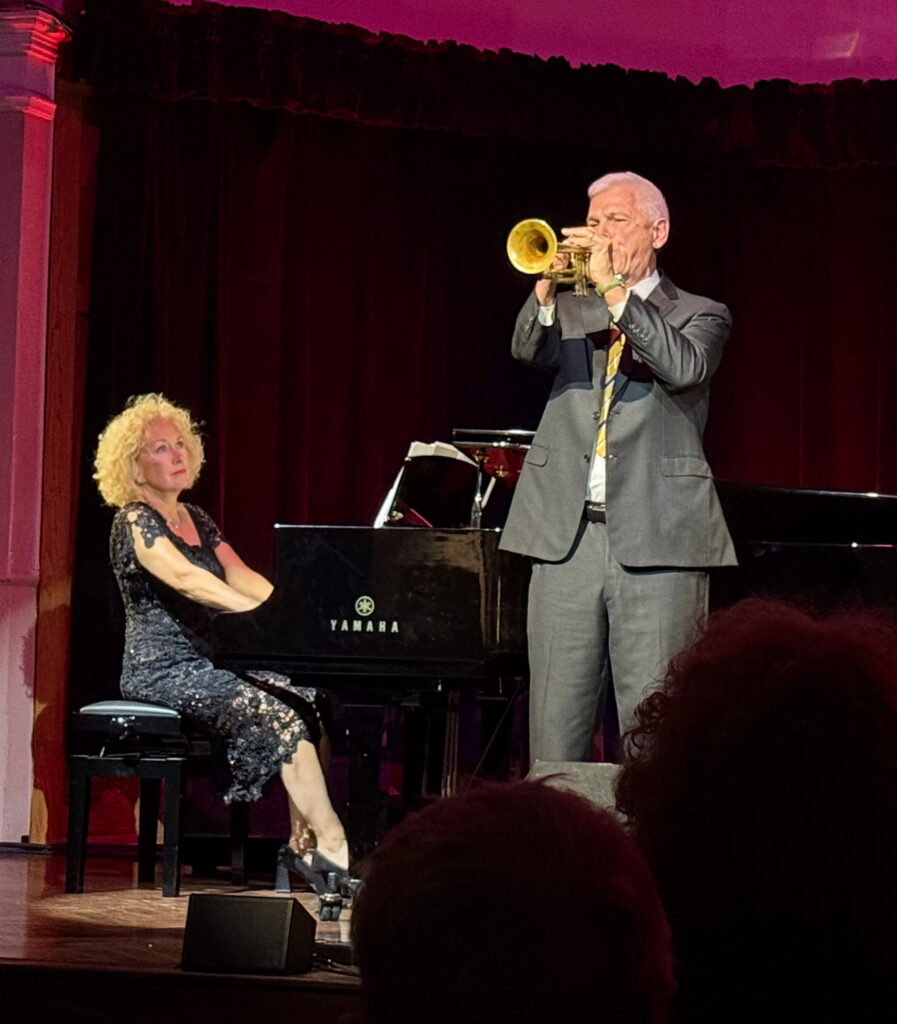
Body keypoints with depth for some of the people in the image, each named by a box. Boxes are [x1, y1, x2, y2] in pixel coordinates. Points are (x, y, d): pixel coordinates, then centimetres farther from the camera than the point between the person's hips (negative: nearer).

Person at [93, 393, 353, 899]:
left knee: (308, 700, -15)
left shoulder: (197, 520, 18)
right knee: (279, 717, -27)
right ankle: (333, 847, -30)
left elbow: (242, 577, 6)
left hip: (209, 662, 8)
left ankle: (304, 847, -18)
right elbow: (183, 579, -26)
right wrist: (265, 615, -37)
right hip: (163, 671, -8)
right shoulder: (135, 523, -8)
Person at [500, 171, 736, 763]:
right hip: (567, 537, 3)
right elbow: (528, 350, -2)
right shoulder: (571, 310, 18)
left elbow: (685, 367, -12)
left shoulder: (699, 315, 10)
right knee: (555, 731, 3)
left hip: (655, 541, -3)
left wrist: (614, 289, -14)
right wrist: (550, 282, -18)